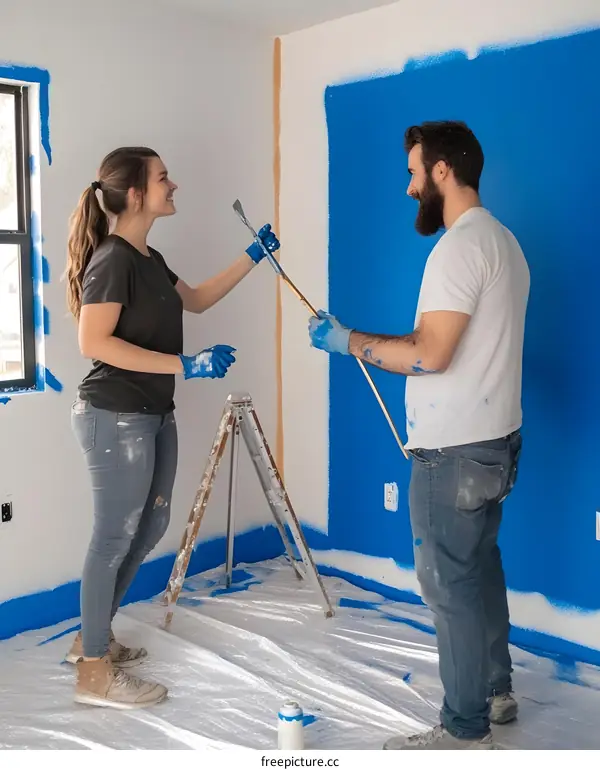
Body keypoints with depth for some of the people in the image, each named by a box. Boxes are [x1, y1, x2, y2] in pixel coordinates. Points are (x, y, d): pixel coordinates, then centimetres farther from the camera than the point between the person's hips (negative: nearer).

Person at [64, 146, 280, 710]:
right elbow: (94, 342, -23)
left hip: (154, 415, 10)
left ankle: (93, 637, 32)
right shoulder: (113, 259, -16)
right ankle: (94, 673, 14)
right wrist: (185, 365, -25)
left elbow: (196, 300, 27)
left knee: (149, 527, 16)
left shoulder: (148, 258, 13)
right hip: (115, 417, -10)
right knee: (115, 536, -1)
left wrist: (252, 258, 24)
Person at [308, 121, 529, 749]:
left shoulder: (460, 246, -18)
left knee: (451, 584, 0)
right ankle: (496, 688, 37)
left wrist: (348, 340, -14)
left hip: (456, 449, -10)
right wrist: (376, 343, 13)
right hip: (492, 437, 10)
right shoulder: (501, 240, 14)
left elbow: (429, 355, -25)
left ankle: (466, 732, 14)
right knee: (479, 567, 21)